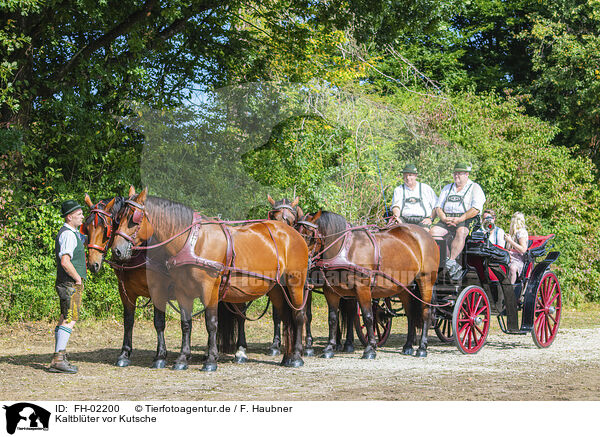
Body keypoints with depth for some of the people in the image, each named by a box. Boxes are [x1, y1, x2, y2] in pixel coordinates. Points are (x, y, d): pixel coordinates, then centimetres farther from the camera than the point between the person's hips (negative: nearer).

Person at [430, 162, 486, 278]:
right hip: (447, 219, 5)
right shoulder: (447, 188, 24)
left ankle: (451, 261, -44)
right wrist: (444, 218, -6)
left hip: (466, 219, -5)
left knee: (461, 232, -39)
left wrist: (460, 219, -19)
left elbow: (476, 209, -7)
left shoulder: (475, 188, 7)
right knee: (433, 231, -24)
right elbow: (438, 207, 16)